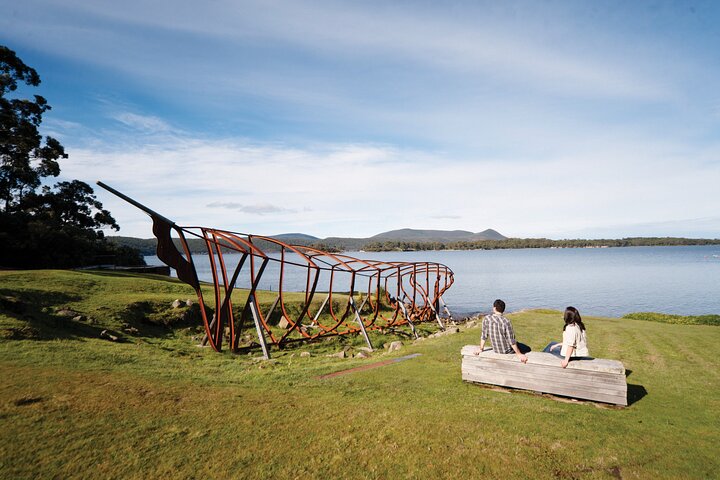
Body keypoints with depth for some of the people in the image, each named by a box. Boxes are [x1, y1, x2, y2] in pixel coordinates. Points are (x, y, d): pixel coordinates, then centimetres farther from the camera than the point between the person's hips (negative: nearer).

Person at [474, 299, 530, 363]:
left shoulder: (486, 319, -16)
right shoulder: (506, 322, -30)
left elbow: (484, 336, -6)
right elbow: (511, 341, -24)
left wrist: (481, 349, 5)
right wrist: (519, 354, -14)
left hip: (495, 350, 5)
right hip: (507, 350, -5)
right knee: (527, 349, 21)